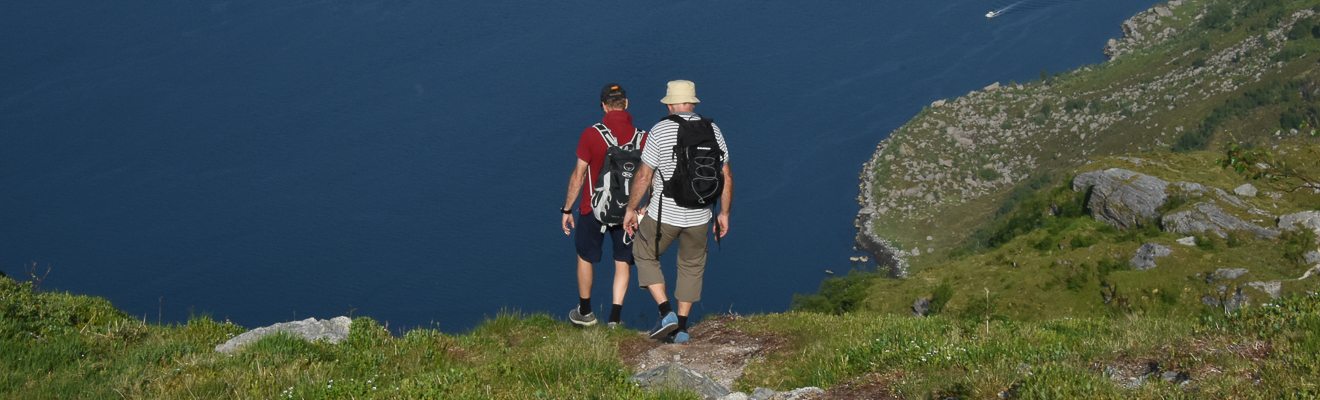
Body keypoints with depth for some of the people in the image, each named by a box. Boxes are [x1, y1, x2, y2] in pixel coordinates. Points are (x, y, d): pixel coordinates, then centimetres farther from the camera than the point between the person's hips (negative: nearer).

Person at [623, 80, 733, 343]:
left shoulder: (660, 130, -11)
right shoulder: (712, 130, 0)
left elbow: (644, 177, -9)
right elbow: (726, 177, 3)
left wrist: (631, 209, 3)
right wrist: (724, 213, 13)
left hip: (664, 214, -3)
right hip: (699, 216, 4)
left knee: (645, 255, 18)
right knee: (691, 267, 21)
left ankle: (666, 313, 5)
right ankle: (681, 327, 22)